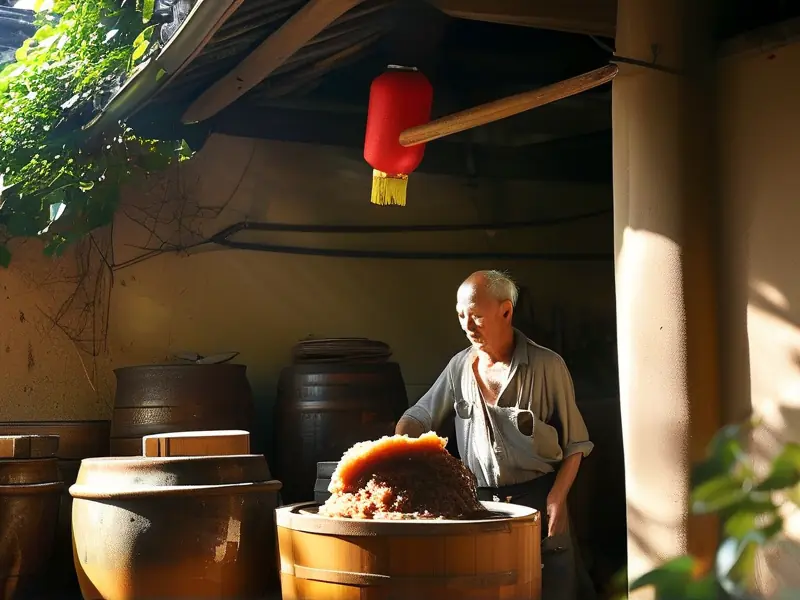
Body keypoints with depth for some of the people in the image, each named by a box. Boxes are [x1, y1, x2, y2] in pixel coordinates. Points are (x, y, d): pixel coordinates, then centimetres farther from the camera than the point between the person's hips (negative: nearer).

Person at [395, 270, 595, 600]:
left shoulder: (547, 365, -8)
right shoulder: (460, 366, 4)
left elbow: (574, 444, -3)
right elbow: (420, 415, 11)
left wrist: (556, 498, -13)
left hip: (537, 501, -3)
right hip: (479, 502, 4)